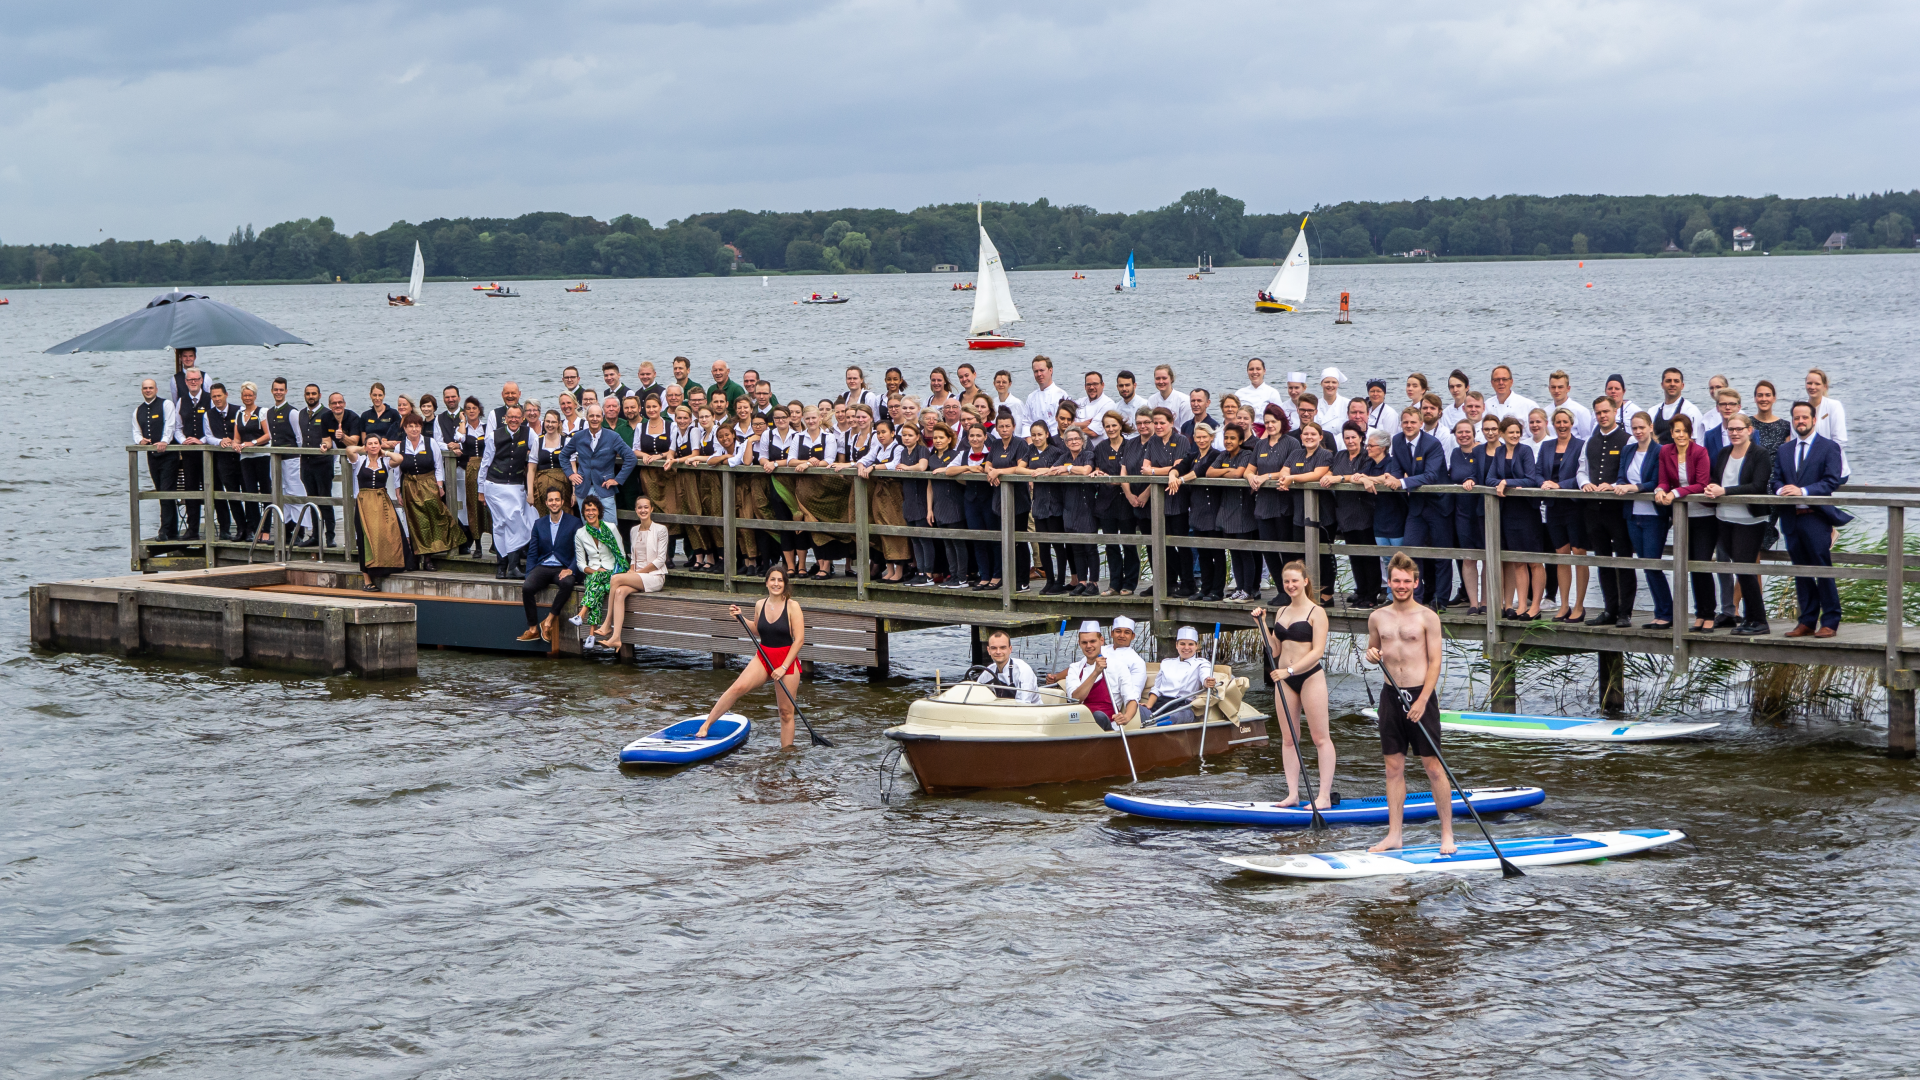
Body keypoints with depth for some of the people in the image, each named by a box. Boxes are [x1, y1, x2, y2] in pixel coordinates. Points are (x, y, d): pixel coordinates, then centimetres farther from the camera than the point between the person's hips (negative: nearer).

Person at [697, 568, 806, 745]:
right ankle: (705, 725, -15)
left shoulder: (792, 606, -9)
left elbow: (799, 640, -11)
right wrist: (740, 618, 4)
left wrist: (784, 667, -15)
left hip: (787, 660, -3)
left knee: (786, 711, 2)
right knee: (738, 687, -18)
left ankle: (787, 749, 13)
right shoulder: (760, 605, 4)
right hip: (763, 657, 3)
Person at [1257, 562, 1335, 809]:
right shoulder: (1281, 612, 13)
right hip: (1284, 680, 7)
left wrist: (1290, 670, -21)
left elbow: (1317, 650, -14)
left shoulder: (1316, 612, -6)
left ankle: (1325, 796, -5)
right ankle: (1293, 794, 9)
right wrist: (1262, 624, 4)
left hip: (1310, 676, -7)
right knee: (1288, 738, 5)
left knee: (1321, 738, -4)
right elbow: (1275, 650, 13)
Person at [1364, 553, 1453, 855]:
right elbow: (1371, 650, 22)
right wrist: (1372, 655, -3)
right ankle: (1393, 835, 10)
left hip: (1421, 695, -4)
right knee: (1394, 766, 6)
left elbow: (1435, 662, -7)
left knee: (1433, 766, -3)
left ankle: (1447, 835, 2)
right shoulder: (1378, 617, 9)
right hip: (1391, 696, 4)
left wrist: (1422, 701, -15)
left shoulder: (1427, 618, -4)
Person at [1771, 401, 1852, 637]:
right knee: (1801, 573, 9)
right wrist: (1781, 489, -12)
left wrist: (1802, 491, -20)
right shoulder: (1784, 450, 17)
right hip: (1791, 519, 5)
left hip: (1816, 519, -5)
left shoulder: (1829, 448, -1)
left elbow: (1832, 482, -10)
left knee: (1824, 572, -4)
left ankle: (1830, 622, 1)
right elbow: (1775, 479, 13)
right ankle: (1807, 622, 14)